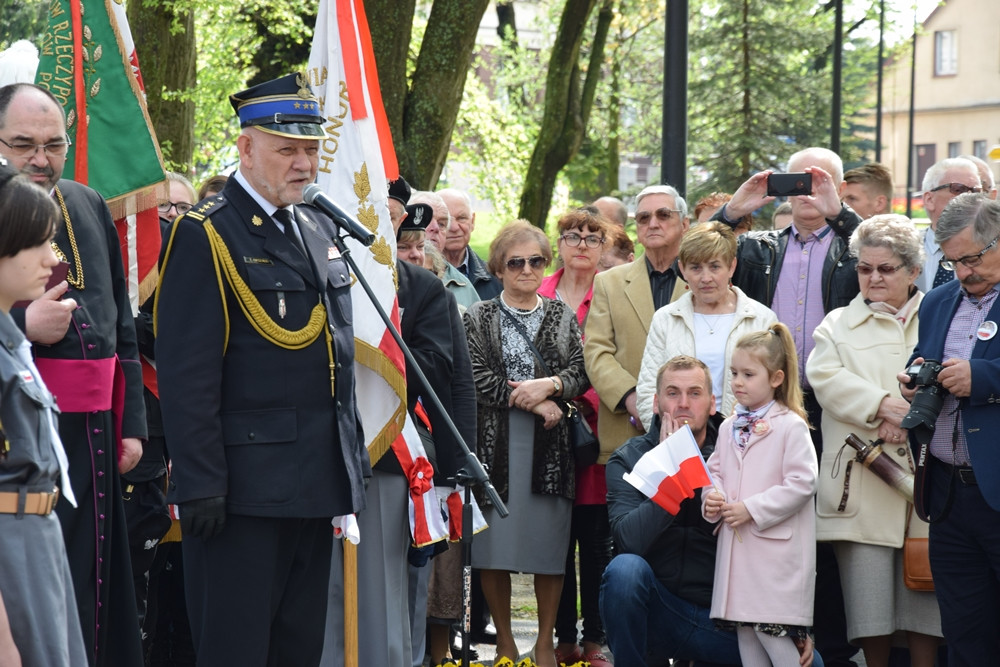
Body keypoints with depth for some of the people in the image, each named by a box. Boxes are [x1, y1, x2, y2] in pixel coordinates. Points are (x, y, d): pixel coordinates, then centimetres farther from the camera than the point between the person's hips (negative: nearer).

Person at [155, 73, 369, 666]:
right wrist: (201, 484, -19)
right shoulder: (205, 235, -9)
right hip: (246, 482, -8)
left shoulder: (320, 228, 15)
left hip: (318, 481, 8)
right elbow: (186, 376, -15)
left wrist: (354, 454, 16)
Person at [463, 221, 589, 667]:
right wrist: (533, 402, -11)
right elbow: (477, 378, -5)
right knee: (494, 548, -2)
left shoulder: (562, 316, 15)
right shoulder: (478, 318, 7)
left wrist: (550, 385, -14)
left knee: (549, 546, 0)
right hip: (495, 442, -1)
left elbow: (581, 373, 6)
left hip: (549, 445, 1)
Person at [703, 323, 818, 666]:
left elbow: (801, 483, -16)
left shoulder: (791, 426, -10)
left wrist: (752, 509, -18)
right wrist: (712, 497, -2)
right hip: (736, 546, 7)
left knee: (771, 629, -11)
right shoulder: (729, 427, 12)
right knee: (744, 628, 11)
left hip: (776, 549, -7)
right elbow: (715, 469, 21)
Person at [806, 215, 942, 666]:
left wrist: (914, 417, -15)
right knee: (868, 592, -1)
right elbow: (826, 379, -2)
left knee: (924, 589, -1)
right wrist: (884, 404, -16)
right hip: (862, 480, 0)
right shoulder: (838, 325, 16)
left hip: (926, 473, 0)